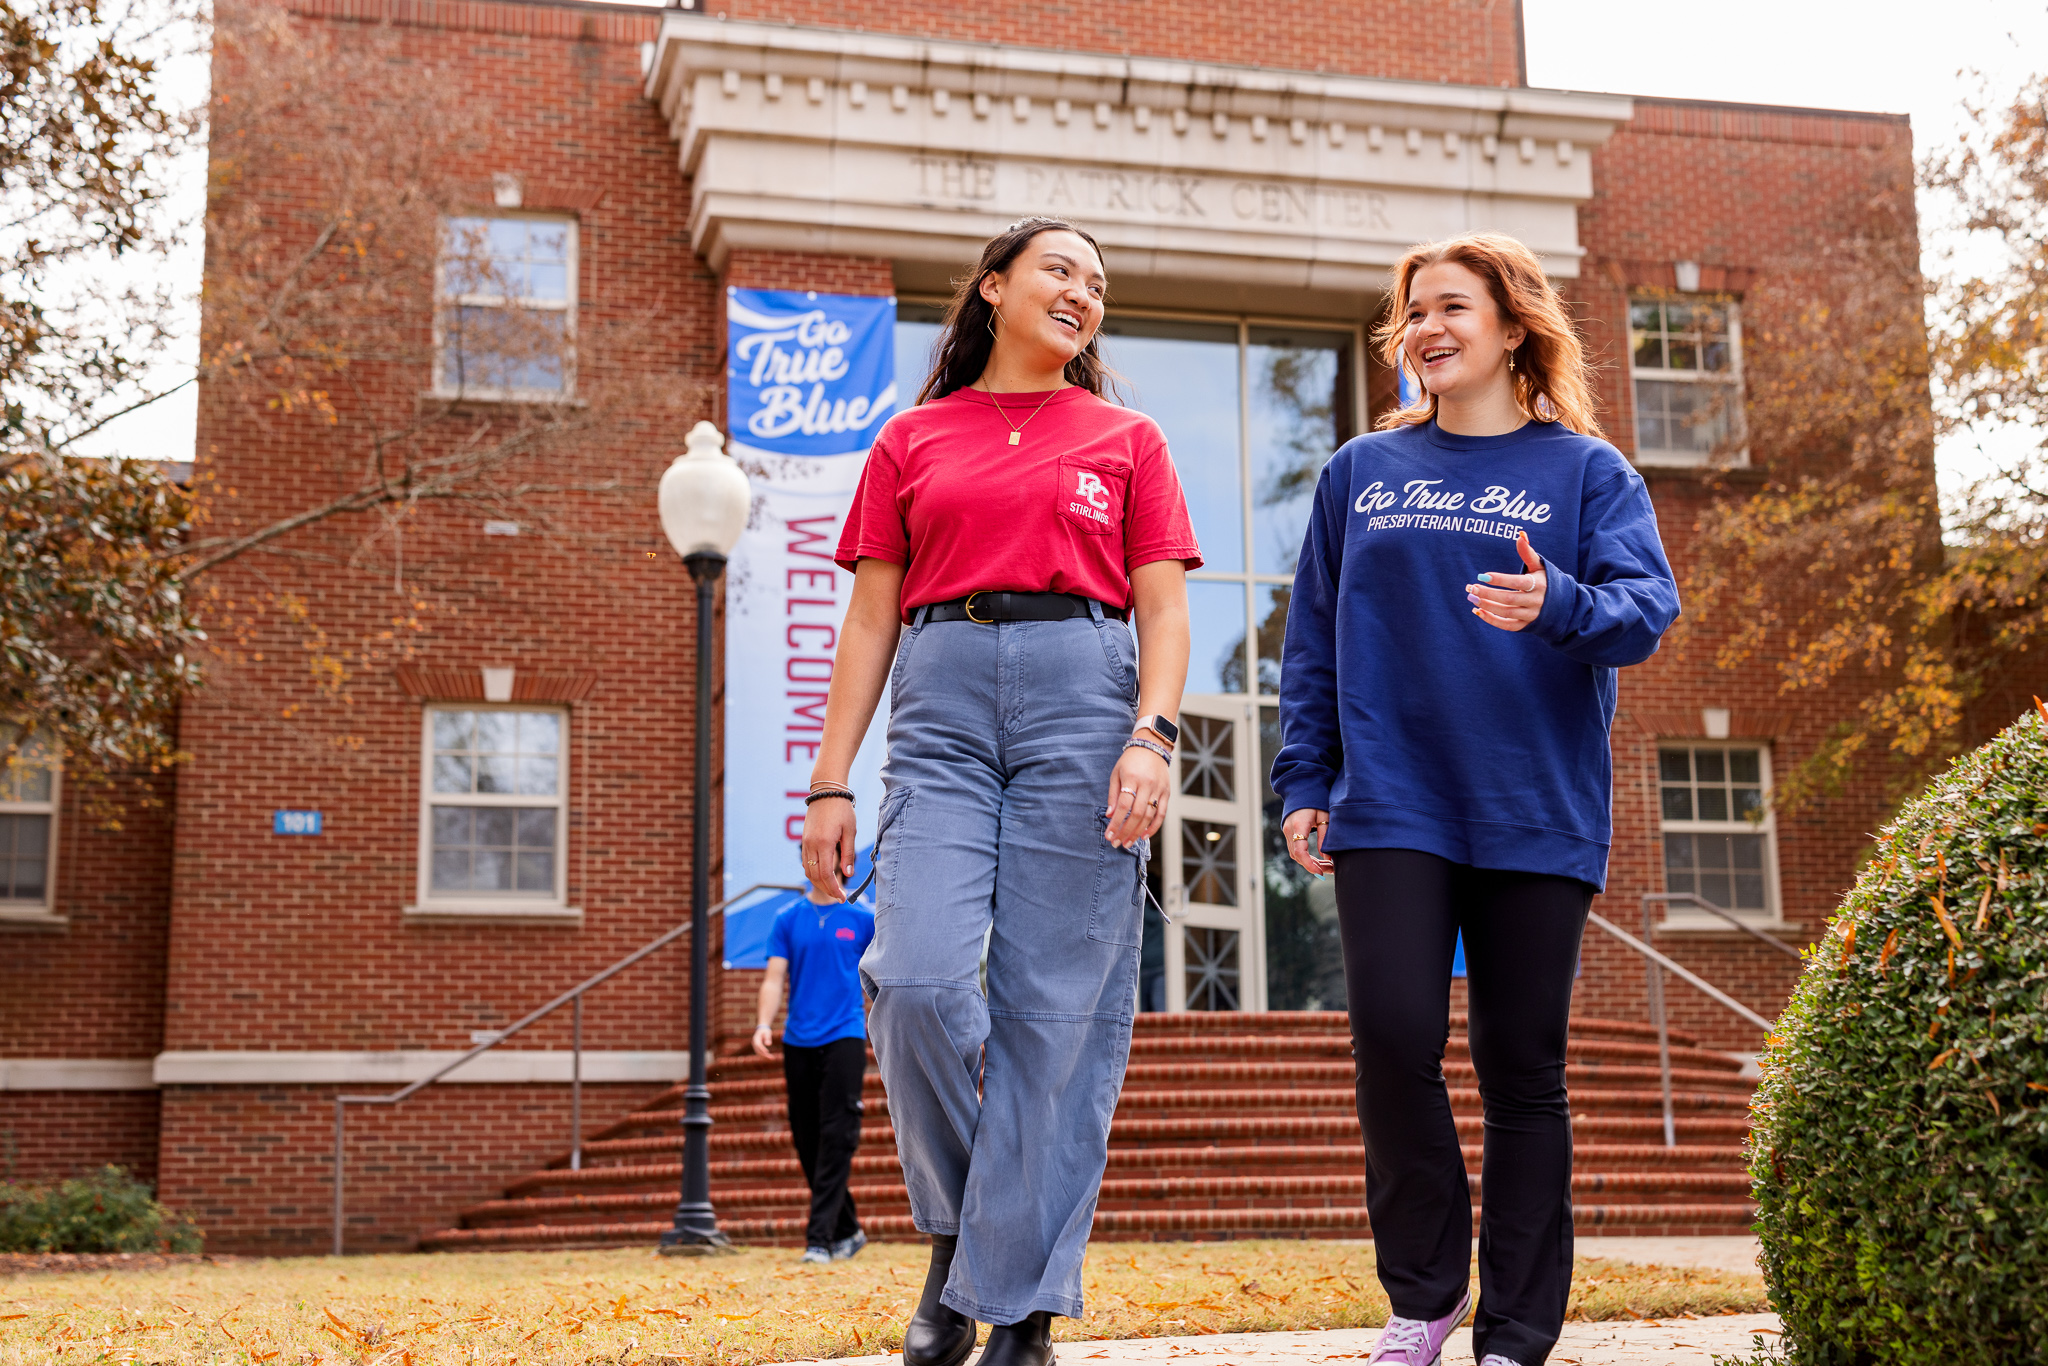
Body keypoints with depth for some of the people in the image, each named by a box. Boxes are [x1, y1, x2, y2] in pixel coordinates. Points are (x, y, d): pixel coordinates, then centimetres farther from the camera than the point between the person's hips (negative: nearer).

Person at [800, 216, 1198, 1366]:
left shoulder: (1127, 440, 16)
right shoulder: (913, 441, 17)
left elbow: (1164, 610, 8)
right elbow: (871, 620, 13)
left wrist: (1152, 735, -10)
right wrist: (832, 782, 5)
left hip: (1084, 702, 0)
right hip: (941, 707, 1)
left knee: (1056, 1008, -5)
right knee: (917, 978, -17)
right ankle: (958, 1225, 9)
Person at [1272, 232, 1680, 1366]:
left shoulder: (1587, 470, 8)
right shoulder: (1361, 472, 14)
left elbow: (1645, 607, -5)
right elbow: (1312, 638, 14)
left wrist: (1558, 608, -26)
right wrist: (1303, 781, 6)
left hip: (1536, 812, -1)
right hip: (1390, 804, 1)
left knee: (1523, 1069, 3)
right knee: (1393, 1040, -12)